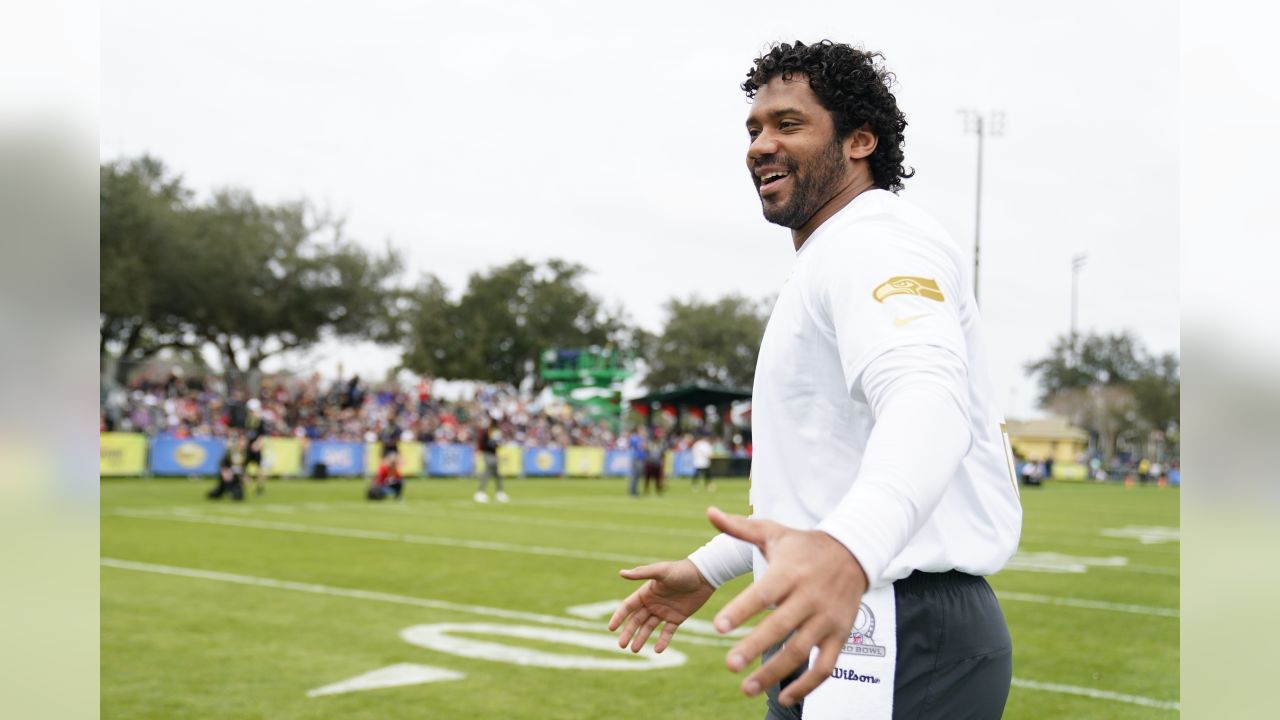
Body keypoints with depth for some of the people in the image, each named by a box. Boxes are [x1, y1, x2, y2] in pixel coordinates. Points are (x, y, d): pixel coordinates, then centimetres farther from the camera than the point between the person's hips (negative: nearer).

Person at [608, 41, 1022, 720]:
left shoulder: (873, 238, -13)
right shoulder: (830, 263, 21)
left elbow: (926, 397, -34)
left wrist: (846, 549, -52)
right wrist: (707, 569, 26)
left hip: (898, 650, -10)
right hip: (840, 628, 10)